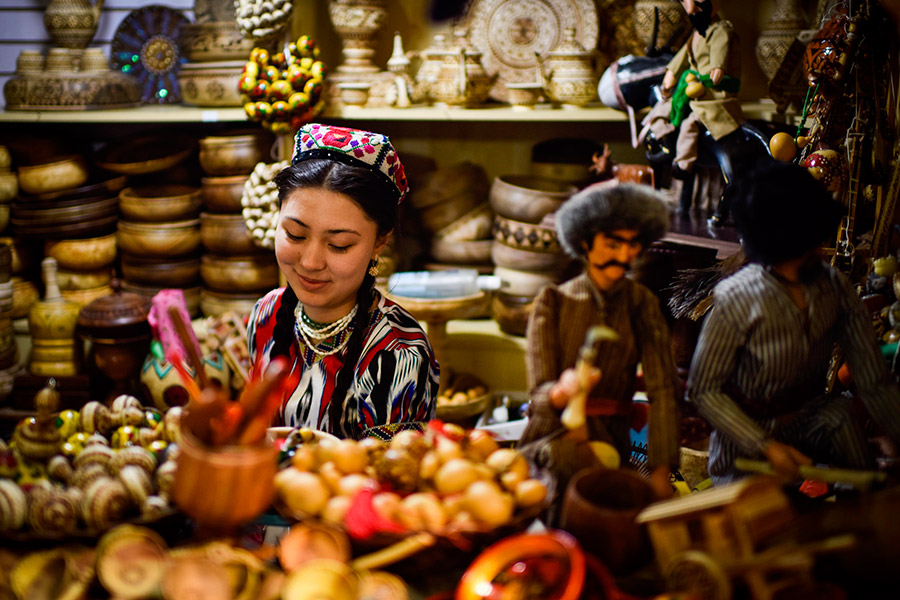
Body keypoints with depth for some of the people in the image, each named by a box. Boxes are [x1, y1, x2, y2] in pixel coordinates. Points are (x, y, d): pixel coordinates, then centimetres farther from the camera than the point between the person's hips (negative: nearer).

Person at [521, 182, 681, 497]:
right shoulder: (553, 302, 0)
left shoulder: (643, 305, 5)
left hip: (612, 445, 1)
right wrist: (561, 392, -33)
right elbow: (539, 396, -8)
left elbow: (662, 390, -5)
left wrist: (661, 473, -17)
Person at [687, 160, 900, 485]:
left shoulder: (835, 288, -10)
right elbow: (703, 390, -15)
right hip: (744, 439, -3)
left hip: (810, 417, 3)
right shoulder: (737, 299, -23)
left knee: (840, 415, -25)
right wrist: (766, 446, -23)